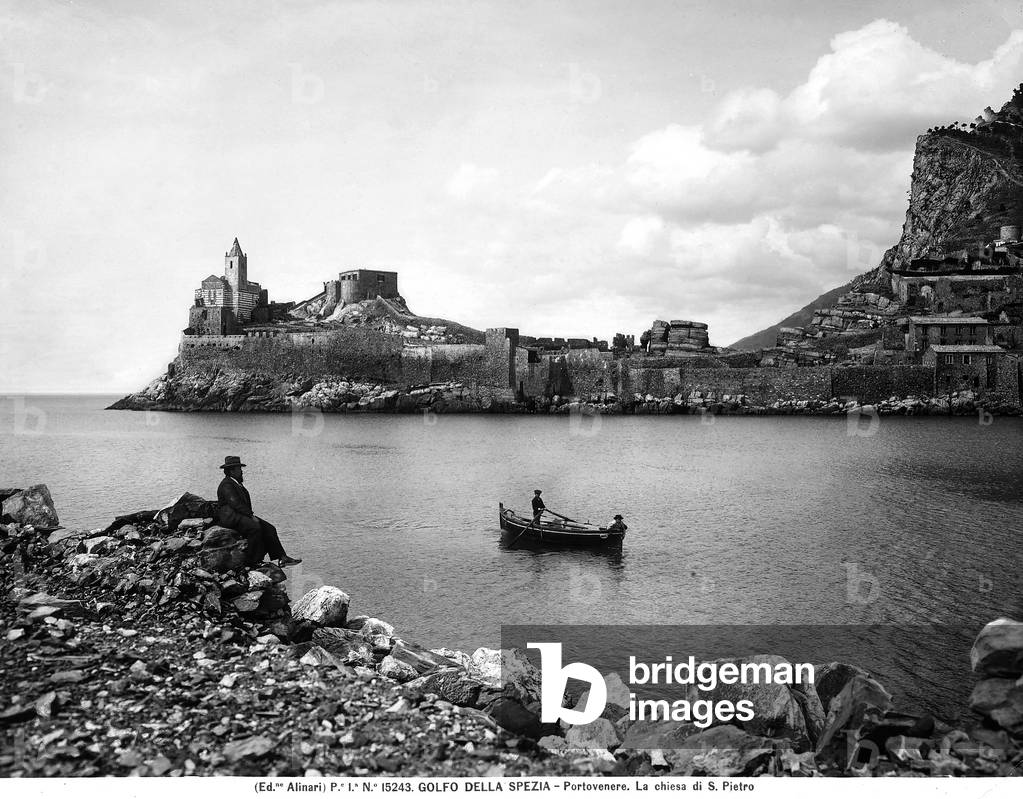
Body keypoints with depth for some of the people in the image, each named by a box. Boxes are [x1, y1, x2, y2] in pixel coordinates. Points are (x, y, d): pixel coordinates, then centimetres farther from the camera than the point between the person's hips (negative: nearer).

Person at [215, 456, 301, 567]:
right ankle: (254, 561, -26)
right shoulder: (226, 484, -10)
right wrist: (251, 516, -20)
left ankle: (282, 558, -9)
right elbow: (235, 504, -20)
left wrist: (252, 515, 5)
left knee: (269, 529, -4)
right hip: (231, 518, -10)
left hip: (242, 515, 10)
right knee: (255, 527, -32)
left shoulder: (237, 484, 21)